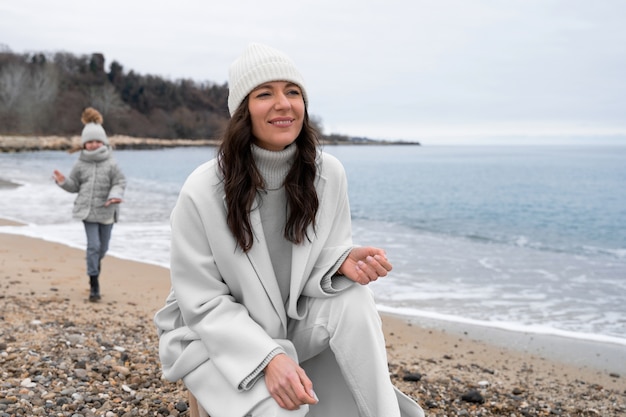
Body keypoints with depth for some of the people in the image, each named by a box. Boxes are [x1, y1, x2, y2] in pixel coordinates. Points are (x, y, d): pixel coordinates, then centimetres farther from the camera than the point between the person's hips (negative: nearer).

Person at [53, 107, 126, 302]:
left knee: (102, 247, 13)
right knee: (93, 245, -9)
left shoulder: (110, 164, -7)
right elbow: (74, 185, 9)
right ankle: (94, 284, -1)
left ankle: (94, 267, 47)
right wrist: (63, 182, -11)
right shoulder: (80, 165, 1)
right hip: (87, 211, 0)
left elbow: (120, 182, -7)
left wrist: (115, 196, -25)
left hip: (106, 211, 0)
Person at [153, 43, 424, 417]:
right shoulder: (203, 191, -20)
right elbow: (203, 304, -16)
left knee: (352, 300, -26)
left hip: (291, 323, 4)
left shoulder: (328, 174, -9)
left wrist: (345, 262, -25)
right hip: (213, 336, -3)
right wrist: (268, 358, -30)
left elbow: (327, 256, 1)